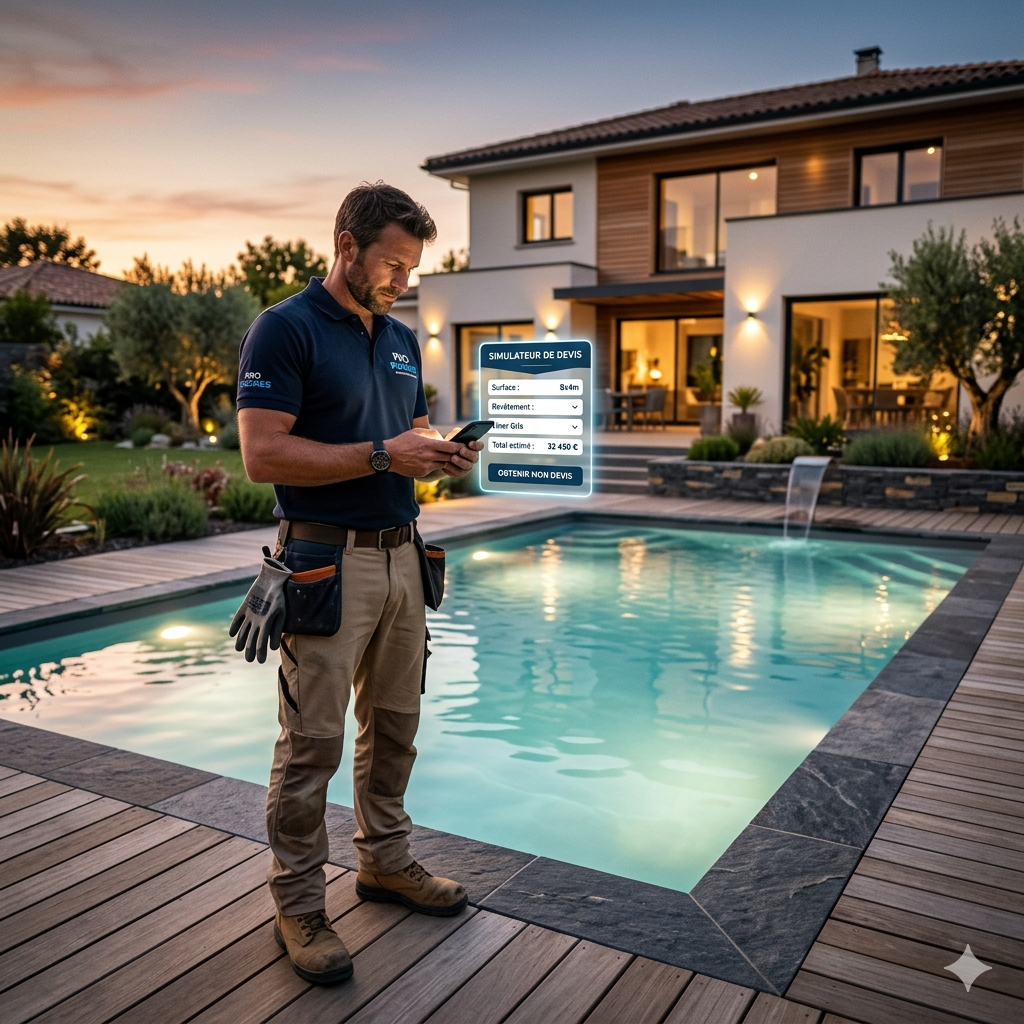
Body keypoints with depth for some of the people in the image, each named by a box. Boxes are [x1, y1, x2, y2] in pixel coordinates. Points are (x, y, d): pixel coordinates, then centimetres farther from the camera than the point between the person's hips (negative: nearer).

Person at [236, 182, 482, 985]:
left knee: (394, 724, 17)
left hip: (400, 554, 8)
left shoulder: (402, 340, 14)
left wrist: (441, 453, -1)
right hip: (327, 562, -7)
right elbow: (263, 455, -18)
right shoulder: (285, 330, -10)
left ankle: (385, 860, 34)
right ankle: (299, 903, 16)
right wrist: (381, 455, -21)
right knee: (313, 740, 1)